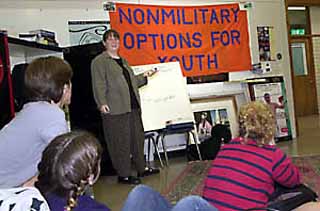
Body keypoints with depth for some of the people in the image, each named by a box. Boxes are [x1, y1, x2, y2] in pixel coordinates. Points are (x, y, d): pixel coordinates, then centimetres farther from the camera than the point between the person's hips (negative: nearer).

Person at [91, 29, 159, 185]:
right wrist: (102, 103, -23)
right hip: (115, 109, -8)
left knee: (138, 139, 15)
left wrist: (144, 76, 23)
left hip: (133, 107, 8)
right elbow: (99, 85, -12)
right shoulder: (99, 61, -3)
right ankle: (123, 175, 8)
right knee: (121, 143, -3)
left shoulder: (123, 60, 22)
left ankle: (142, 169, 28)